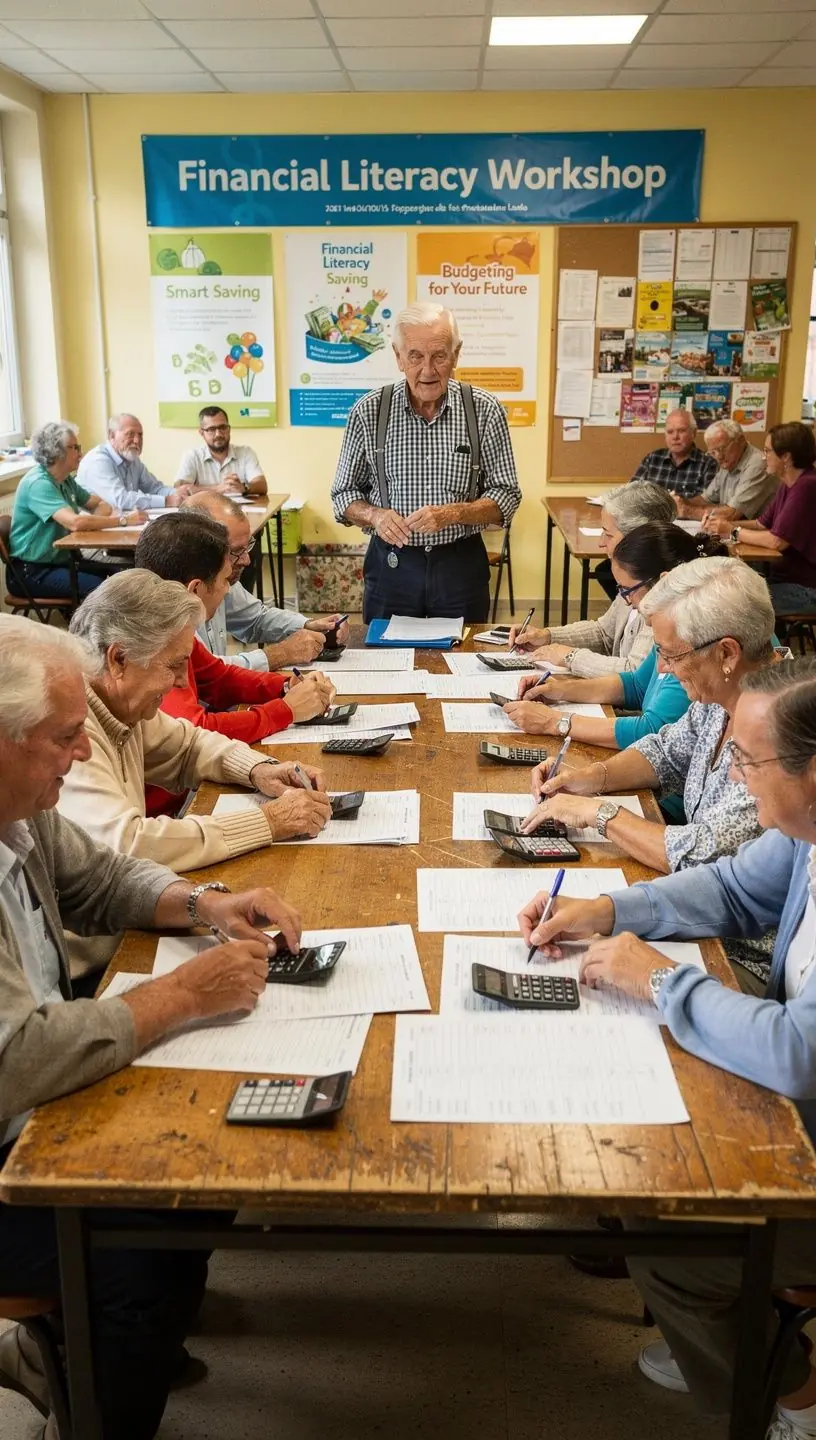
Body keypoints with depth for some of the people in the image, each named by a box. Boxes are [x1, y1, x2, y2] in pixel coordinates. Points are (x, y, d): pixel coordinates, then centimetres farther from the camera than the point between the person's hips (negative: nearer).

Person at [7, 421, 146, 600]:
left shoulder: (66, 480, 10)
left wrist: (91, 523, -10)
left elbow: (101, 505, 15)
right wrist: (124, 520, -25)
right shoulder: (38, 484, -19)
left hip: (61, 560, 9)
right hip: (32, 571, -9)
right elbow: (75, 522, -33)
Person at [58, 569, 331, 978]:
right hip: (83, 971, -8)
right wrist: (268, 822, -25)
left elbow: (189, 744, 19)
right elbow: (128, 846, -34)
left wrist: (259, 770, -2)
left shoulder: (120, 700, 1)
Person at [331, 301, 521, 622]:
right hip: (391, 565, 0)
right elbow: (344, 493, 3)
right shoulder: (368, 411, -5)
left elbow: (506, 498, -3)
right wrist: (375, 515, -17)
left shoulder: (485, 411, -6)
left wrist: (453, 513, -20)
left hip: (461, 565, 0)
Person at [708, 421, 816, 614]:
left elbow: (776, 541, -23)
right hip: (788, 577, 9)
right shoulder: (789, 485, 10)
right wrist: (724, 523, 1)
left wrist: (733, 532, -10)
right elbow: (761, 524, 16)